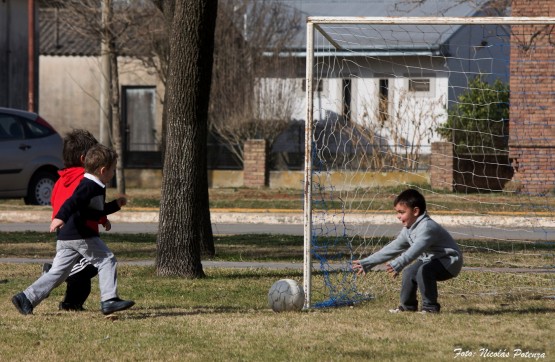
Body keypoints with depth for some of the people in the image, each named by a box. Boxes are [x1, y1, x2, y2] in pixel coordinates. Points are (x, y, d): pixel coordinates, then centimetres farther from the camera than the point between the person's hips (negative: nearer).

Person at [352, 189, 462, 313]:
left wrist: (398, 264, -57)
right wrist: (367, 263, 8)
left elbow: (416, 249, -44)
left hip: (449, 261, -10)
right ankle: (408, 306, 25)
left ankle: (430, 307, -18)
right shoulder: (408, 230, 4)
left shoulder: (427, 227, -28)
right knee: (409, 273, 7)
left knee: (424, 270, -30)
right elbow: (392, 248, 9)